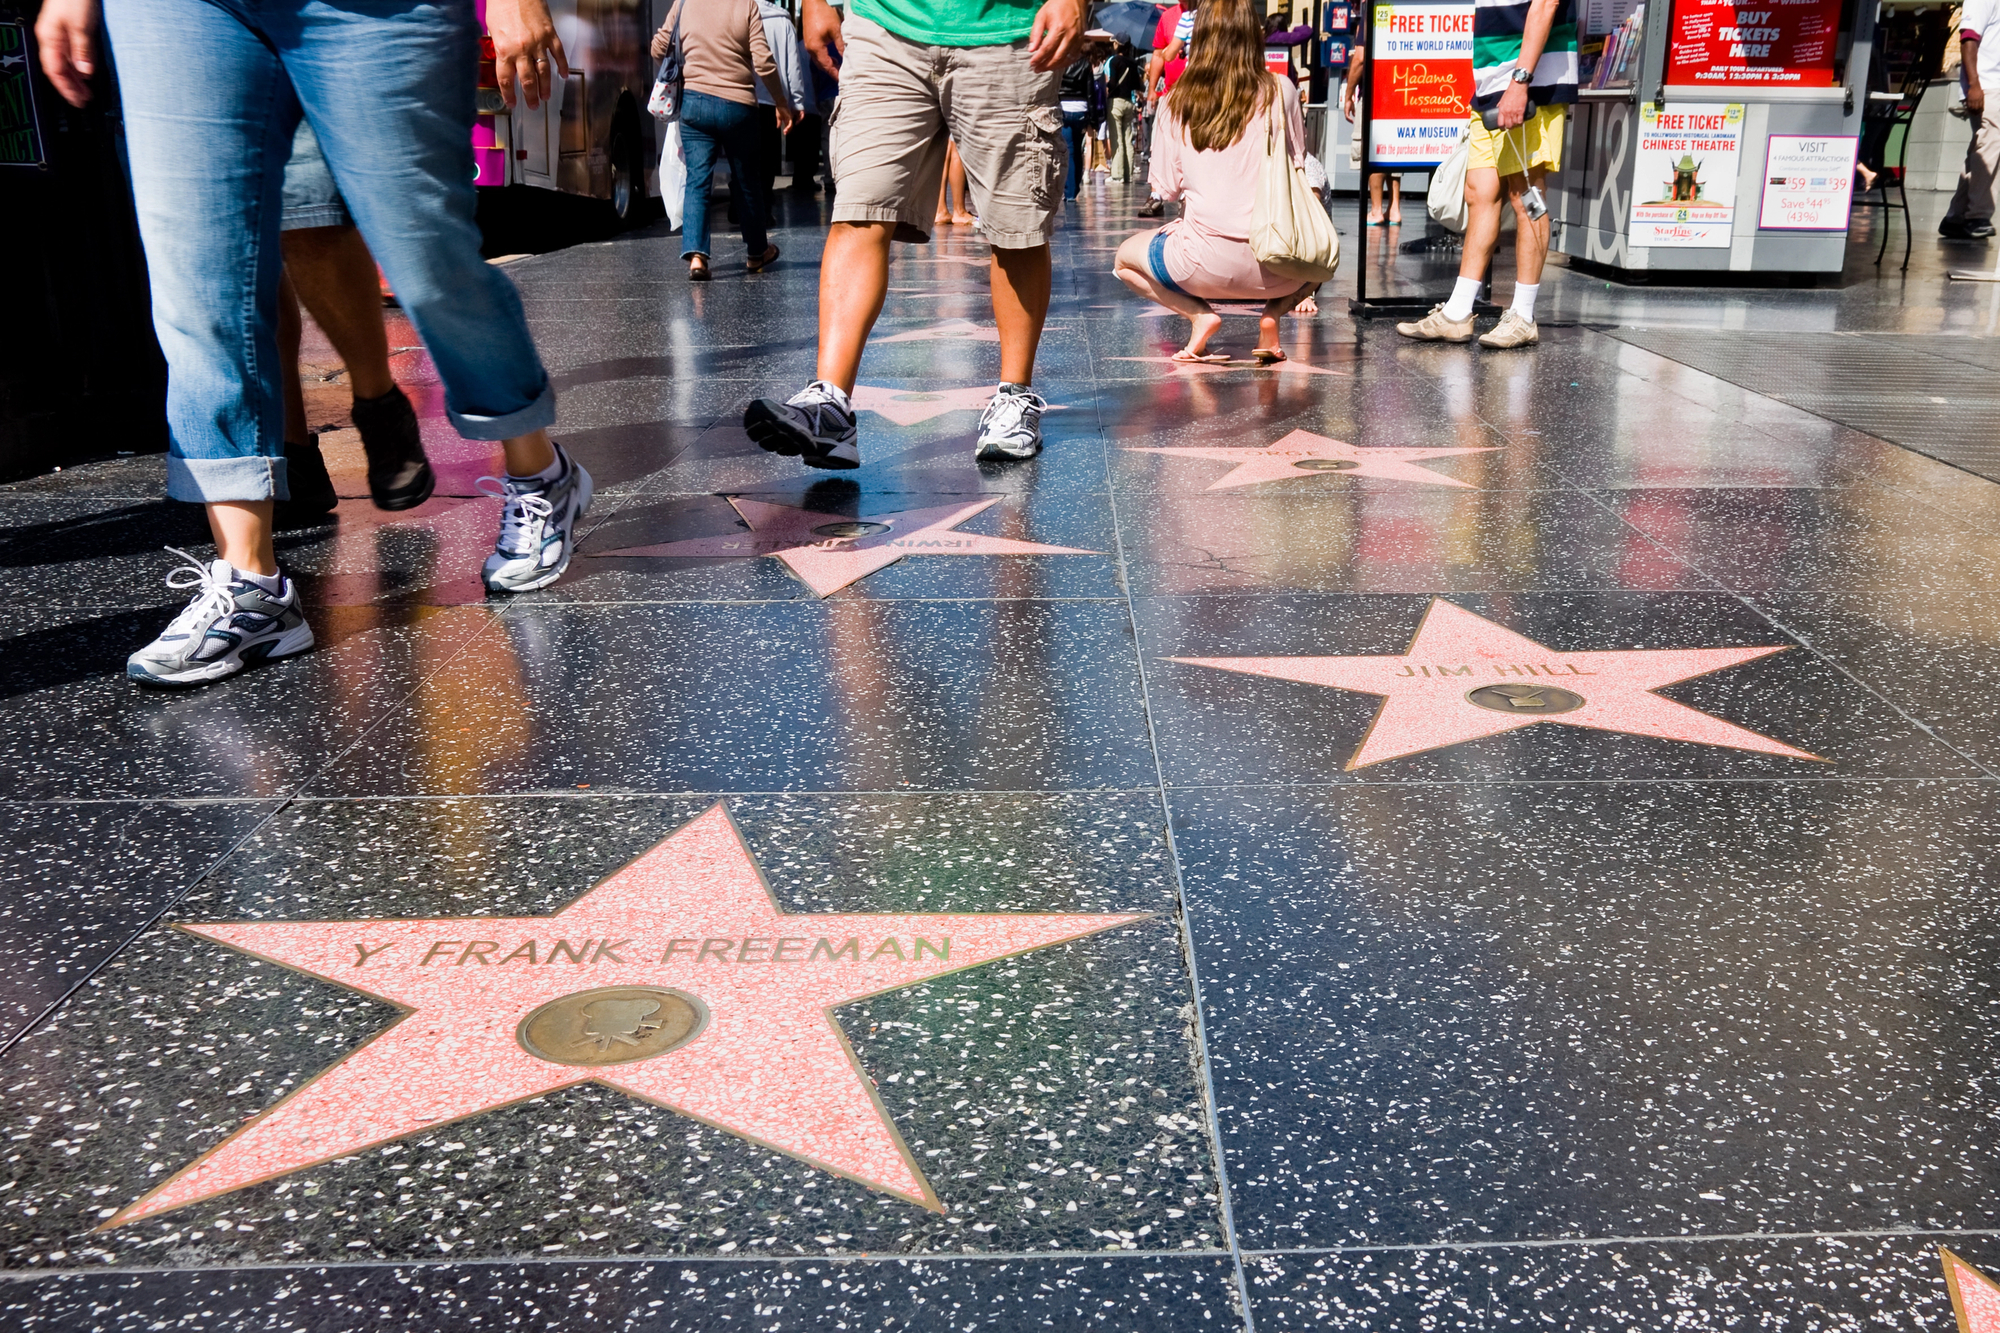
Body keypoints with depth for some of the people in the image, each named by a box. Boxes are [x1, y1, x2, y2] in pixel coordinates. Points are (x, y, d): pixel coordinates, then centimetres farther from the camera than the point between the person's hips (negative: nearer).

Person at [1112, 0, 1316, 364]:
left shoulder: (1176, 103, 1)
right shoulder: (1280, 91, 1)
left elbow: (1166, 188, 5)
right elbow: (1296, 165, 11)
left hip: (1207, 263, -1)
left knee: (1125, 258, 29)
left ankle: (1200, 313, 4)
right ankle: (1273, 313, 7)